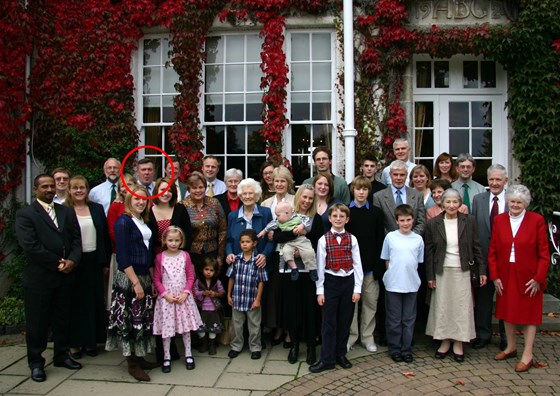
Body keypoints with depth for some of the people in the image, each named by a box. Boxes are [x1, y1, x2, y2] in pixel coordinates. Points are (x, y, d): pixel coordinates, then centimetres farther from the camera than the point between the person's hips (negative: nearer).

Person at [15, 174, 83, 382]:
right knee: (37, 322, 7)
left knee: (63, 319, 14)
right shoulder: (25, 214, -5)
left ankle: (61, 355, 30)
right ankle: (36, 363, 21)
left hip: (65, 276, 4)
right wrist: (58, 263, -14)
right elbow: (30, 246, -14)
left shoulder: (67, 212, 11)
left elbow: (76, 239, 6)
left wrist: (72, 260, -12)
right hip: (38, 277, -4)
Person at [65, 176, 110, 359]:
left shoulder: (97, 209, 7)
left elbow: (105, 236, 9)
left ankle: (91, 341, 22)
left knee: (94, 301, 8)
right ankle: (74, 343, 19)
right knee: (75, 302, 6)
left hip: (94, 261, 3)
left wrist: (106, 261, 6)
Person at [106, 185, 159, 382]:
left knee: (143, 319, 13)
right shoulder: (123, 221, -10)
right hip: (128, 279, -8)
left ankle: (139, 357, 25)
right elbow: (123, 257, -16)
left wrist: (152, 280, 12)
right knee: (129, 320, 0)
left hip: (144, 278, 8)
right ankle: (132, 364, 11)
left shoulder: (144, 222, 12)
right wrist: (136, 282, -18)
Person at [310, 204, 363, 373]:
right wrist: (320, 290, -3)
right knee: (329, 322, 2)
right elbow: (320, 266, -2)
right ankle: (327, 359, 11)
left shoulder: (352, 239, 1)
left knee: (345, 321, 10)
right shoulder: (324, 240, -3)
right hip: (331, 281, -2)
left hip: (348, 281, 2)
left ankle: (340, 354, 26)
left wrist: (357, 288, -1)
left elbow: (357, 265, 2)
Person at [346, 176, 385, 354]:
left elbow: (380, 240, 3)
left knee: (371, 301, 6)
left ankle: (367, 336, 19)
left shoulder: (376, 213, 5)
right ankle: (350, 336, 17)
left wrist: (379, 266, -4)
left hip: (370, 265, 1)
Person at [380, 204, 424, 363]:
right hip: (393, 285, -2)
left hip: (411, 285, 2)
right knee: (394, 320, 7)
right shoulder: (390, 237, -2)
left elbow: (419, 262, 10)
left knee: (409, 320, 10)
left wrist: (411, 275, 3)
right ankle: (394, 349, 20)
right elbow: (386, 260, 4)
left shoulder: (418, 239, 2)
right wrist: (393, 275, -1)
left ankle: (407, 349, 23)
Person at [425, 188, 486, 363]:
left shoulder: (469, 221, -1)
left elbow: (476, 247, 4)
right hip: (442, 271, 0)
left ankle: (458, 344, 15)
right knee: (442, 306, 5)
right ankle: (445, 341, 18)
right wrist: (430, 276, -1)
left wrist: (482, 270, 1)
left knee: (461, 306, 3)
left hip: (462, 271, 0)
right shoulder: (433, 223, -2)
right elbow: (429, 251, 1)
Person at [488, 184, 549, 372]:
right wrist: (495, 276, -1)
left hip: (528, 277, -3)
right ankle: (511, 347, 31)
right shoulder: (499, 220, 2)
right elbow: (493, 250, 4)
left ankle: (527, 355, 14)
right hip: (505, 276, 4)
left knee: (528, 314, 5)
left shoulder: (537, 220, -7)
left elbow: (543, 253, -6)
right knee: (507, 311, 13)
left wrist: (538, 278, -11)